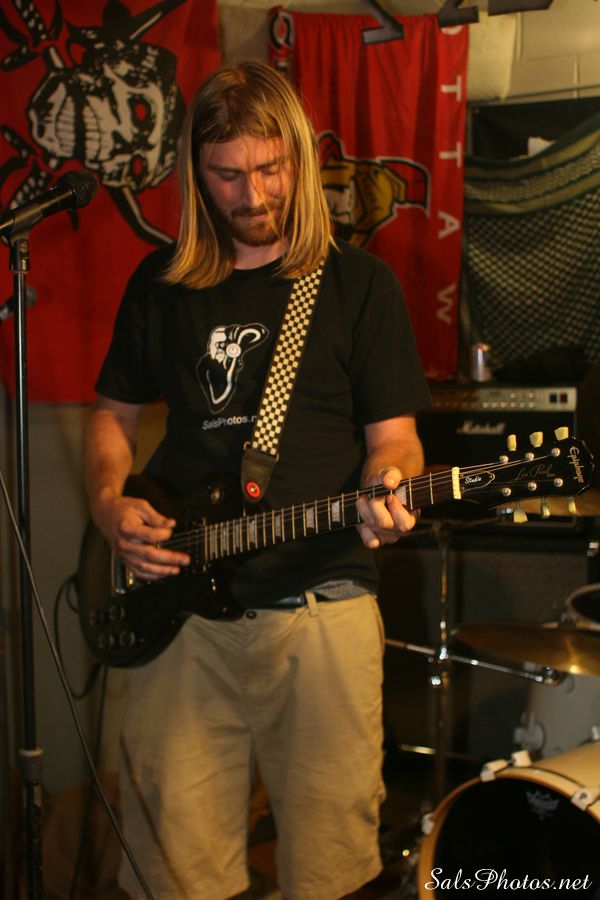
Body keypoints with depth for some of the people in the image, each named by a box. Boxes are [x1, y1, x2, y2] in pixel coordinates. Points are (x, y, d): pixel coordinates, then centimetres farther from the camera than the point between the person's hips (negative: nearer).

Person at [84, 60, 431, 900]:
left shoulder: (359, 283, 2)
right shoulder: (160, 284, 10)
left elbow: (393, 431, 2)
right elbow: (114, 411, 19)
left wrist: (387, 489, -20)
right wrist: (108, 502, 1)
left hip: (322, 606, -2)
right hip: (179, 599, 3)